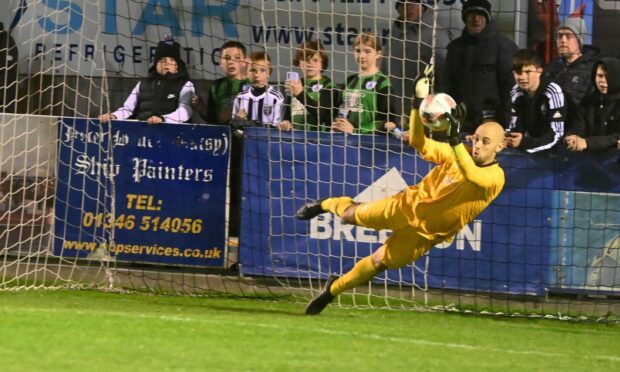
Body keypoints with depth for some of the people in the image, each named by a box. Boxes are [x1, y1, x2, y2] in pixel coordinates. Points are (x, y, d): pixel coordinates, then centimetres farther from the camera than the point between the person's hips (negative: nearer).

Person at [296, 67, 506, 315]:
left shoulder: (495, 178, -22)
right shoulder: (456, 154, -9)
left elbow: (472, 175, -44)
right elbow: (418, 142, -6)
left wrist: (455, 139, -55)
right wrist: (419, 103, -19)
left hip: (425, 233, -2)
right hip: (407, 206, 2)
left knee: (379, 263, 8)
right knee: (352, 216, 10)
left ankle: (333, 290, 32)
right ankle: (328, 205, 46)